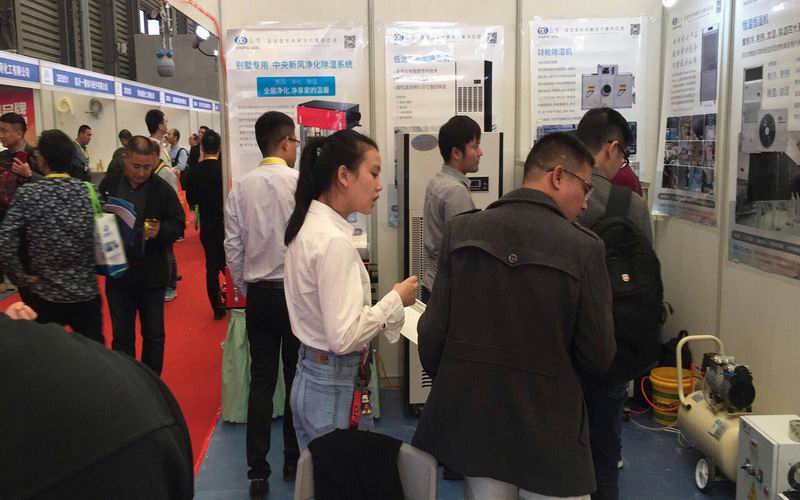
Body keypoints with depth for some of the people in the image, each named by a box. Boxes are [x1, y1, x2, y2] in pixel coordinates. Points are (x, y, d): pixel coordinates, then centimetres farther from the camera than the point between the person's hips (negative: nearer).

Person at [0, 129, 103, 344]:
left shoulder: (27, 194, -11)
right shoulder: (90, 191, -4)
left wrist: (23, 279, -6)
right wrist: (91, 269, 10)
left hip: (45, 294, -2)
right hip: (86, 292, 2)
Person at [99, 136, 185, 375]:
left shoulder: (162, 189, -7)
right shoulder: (108, 184, -1)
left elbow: (178, 224, -4)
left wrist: (160, 231, -22)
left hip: (151, 273, -1)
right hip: (118, 271, 2)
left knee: (153, 334, 10)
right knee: (121, 335, 12)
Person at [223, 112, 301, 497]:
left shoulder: (241, 187, -2)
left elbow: (233, 247, 1)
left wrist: (246, 290, 14)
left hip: (258, 294, 3)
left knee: (261, 380, 9)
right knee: (296, 377, 13)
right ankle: (293, 461, 26)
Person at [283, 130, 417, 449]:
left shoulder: (308, 225, 5)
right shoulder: (334, 242, -22)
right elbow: (344, 337, -24)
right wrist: (396, 299, -14)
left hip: (311, 378, 9)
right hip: (335, 388, -9)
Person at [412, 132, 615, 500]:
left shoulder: (461, 231, -5)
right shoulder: (583, 247, -13)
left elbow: (432, 333, -4)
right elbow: (598, 357, -9)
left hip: (471, 416, 3)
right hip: (547, 428, -3)